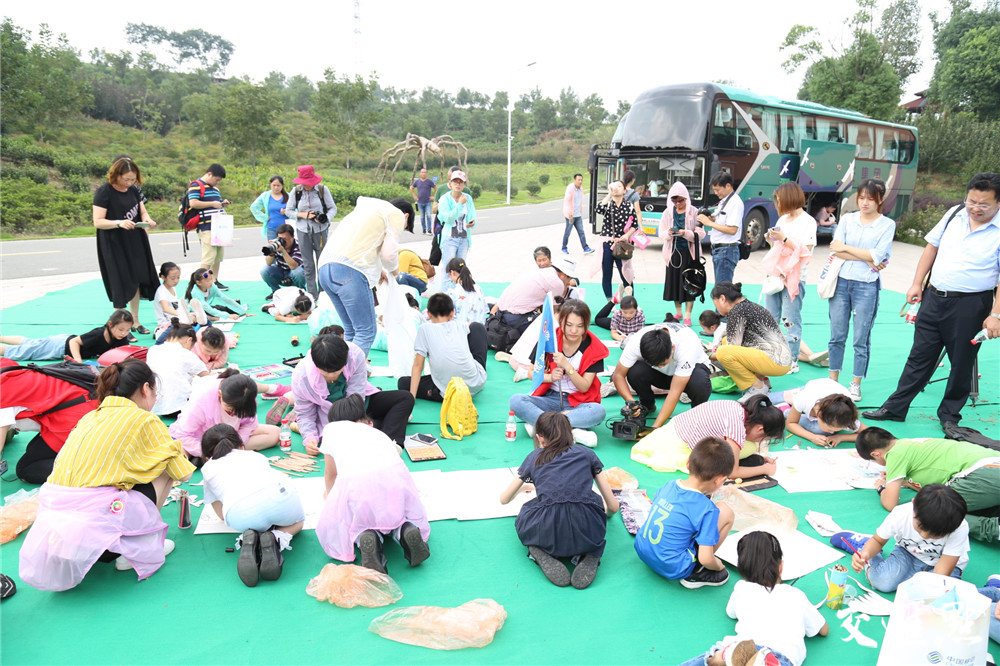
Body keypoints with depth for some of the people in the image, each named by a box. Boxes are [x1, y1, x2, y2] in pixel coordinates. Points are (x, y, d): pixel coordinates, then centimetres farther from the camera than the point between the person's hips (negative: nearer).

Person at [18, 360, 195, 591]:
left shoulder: (89, 418, 18)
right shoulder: (144, 420, 0)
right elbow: (183, 473, 5)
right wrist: (177, 449, 29)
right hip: (94, 526, -7)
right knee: (164, 468, 10)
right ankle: (138, 549, 11)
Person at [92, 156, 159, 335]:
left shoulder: (133, 190, 7)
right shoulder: (104, 192, -13)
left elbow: (143, 211, 14)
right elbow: (98, 222, -15)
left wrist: (147, 219, -9)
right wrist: (119, 223, -31)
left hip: (135, 243, 7)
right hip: (114, 246, -6)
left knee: (136, 281, 12)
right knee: (121, 286, -5)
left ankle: (135, 322, 25)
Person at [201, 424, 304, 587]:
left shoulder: (208, 468, 34)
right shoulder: (255, 455, 39)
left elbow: (221, 514, 39)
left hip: (240, 515, -1)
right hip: (279, 494, 1)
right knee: (298, 521, 32)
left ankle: (249, 541, -2)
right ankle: (275, 539, -1)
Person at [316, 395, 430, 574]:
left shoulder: (332, 428, 30)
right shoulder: (380, 433, 36)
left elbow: (331, 473, 41)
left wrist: (329, 495, 63)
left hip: (355, 484, -3)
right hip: (396, 477, 3)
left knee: (332, 529, 25)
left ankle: (363, 536, -5)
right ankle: (404, 530, 0)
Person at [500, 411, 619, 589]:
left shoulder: (534, 457, 22)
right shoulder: (587, 455, 22)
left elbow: (504, 499, 34)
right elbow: (613, 507, 23)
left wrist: (523, 487, 58)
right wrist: (603, 513, 49)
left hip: (548, 534, 0)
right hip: (587, 533, 1)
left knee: (524, 515, 34)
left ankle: (542, 555, 4)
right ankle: (589, 557, 8)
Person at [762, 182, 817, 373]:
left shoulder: (807, 221, -7)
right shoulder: (782, 220, 15)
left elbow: (805, 251, -16)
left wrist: (784, 239, -20)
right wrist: (771, 239, 5)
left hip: (794, 277, -8)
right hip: (775, 274, 8)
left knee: (790, 320, -5)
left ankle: (792, 361, 3)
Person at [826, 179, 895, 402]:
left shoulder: (887, 225, 1)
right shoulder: (847, 219, 8)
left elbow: (877, 256, -11)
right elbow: (835, 249, -5)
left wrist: (846, 248, -7)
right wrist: (865, 258, -11)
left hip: (867, 286, -2)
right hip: (841, 282, 2)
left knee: (861, 339, 3)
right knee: (837, 335, 7)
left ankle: (855, 384, 15)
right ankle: (833, 380, 20)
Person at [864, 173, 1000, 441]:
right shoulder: (954, 215, 4)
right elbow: (932, 247, 12)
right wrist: (917, 284, 8)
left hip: (970, 305, -4)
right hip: (933, 296, 4)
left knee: (961, 363, 9)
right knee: (920, 356, 11)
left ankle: (949, 416, 24)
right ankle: (895, 408, 19)